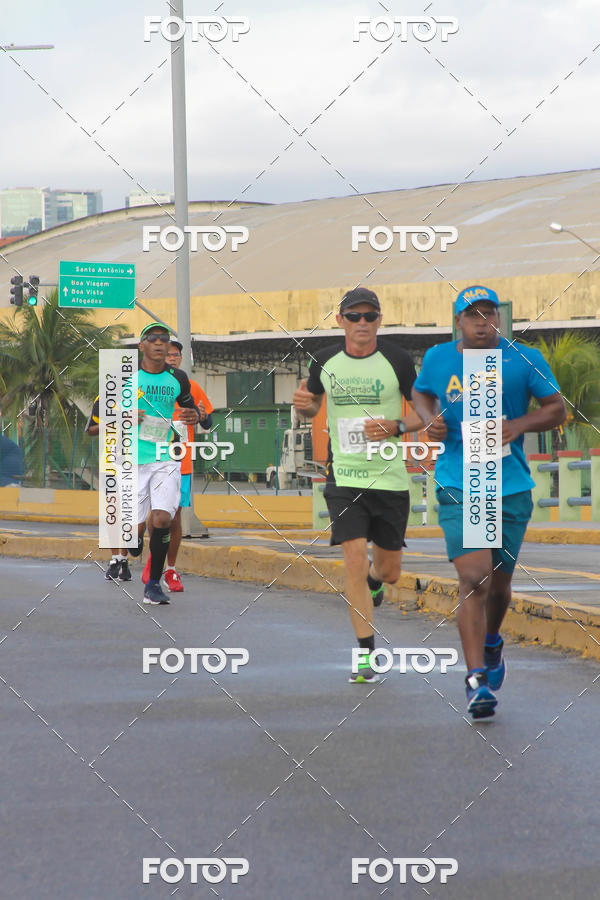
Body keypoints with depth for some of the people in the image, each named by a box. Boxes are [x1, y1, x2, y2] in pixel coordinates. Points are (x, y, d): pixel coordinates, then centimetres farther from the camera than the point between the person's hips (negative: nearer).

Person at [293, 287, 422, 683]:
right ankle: (367, 654, -5)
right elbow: (314, 405, 18)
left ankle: (373, 580, 48)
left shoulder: (397, 359, -5)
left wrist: (396, 427, -17)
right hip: (344, 477, 0)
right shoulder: (325, 361, 1)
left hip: (390, 478, 0)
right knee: (355, 560, -14)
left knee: (390, 571, 9)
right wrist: (305, 405, -6)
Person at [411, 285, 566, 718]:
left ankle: (491, 644, 45)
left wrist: (519, 425, -13)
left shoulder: (525, 361, -3)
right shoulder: (438, 359, 2)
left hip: (512, 487, 1)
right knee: (473, 580, -16)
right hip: (458, 486, -1)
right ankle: (476, 679, -16)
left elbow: (557, 408, 5)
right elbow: (421, 393, 22)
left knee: (498, 582, 12)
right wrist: (430, 419, 0)